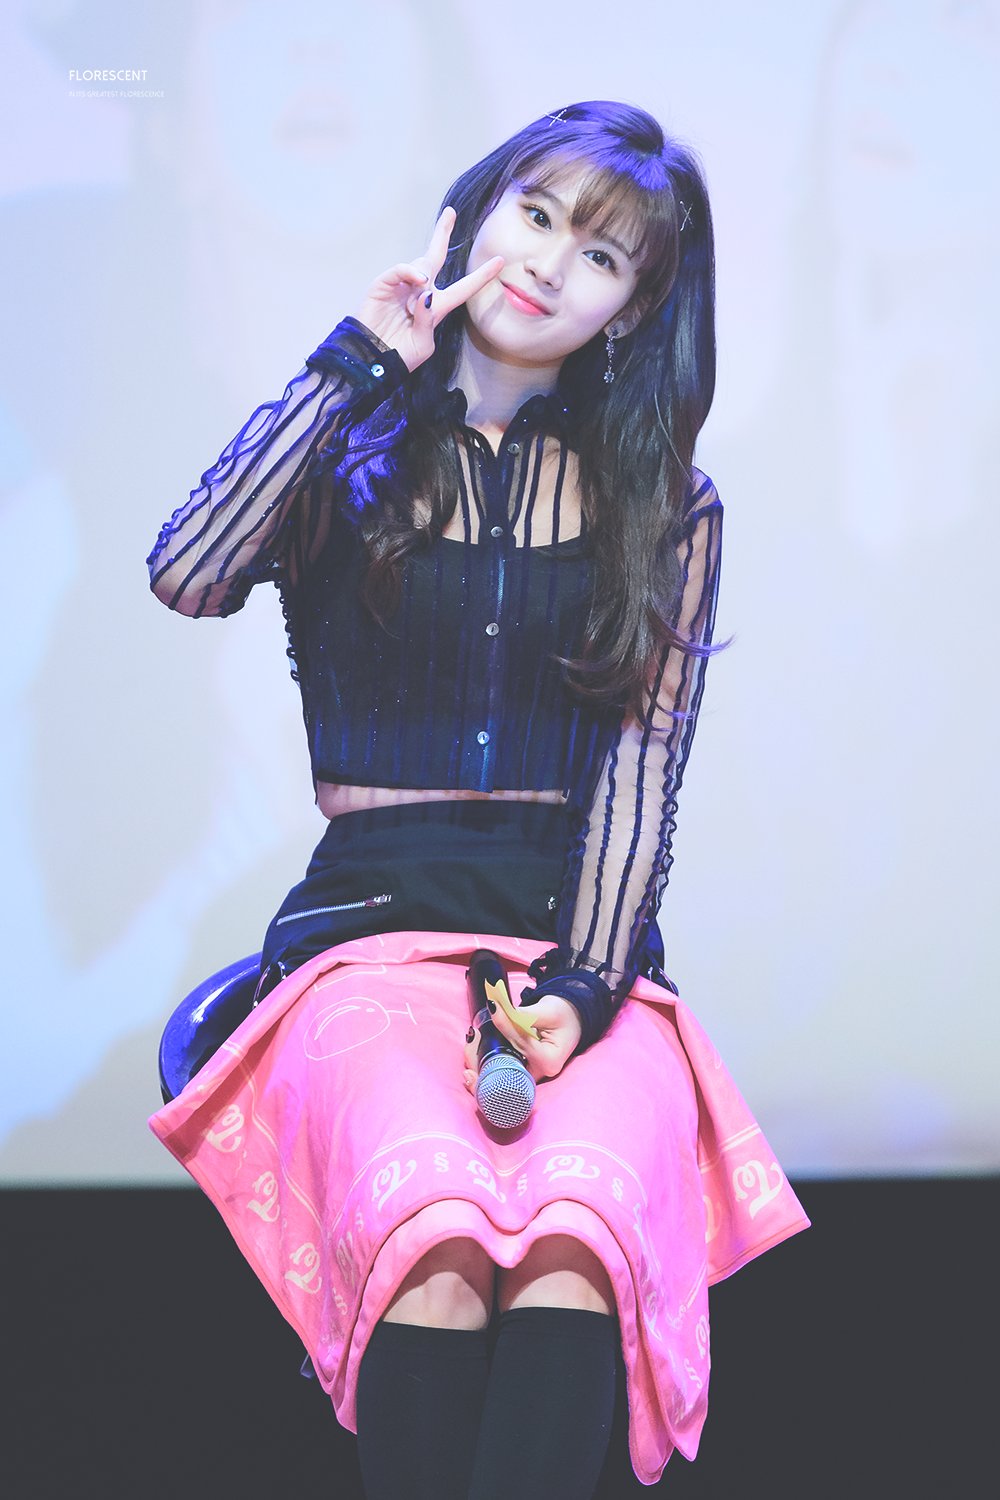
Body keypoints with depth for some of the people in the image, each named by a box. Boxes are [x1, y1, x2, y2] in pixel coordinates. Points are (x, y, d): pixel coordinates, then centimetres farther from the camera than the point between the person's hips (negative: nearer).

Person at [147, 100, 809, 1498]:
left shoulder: (668, 513, 16)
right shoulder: (348, 457, 14)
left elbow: (644, 763, 5)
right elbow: (186, 578, -7)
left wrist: (581, 987, -10)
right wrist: (358, 363, -2)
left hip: (581, 937, 1)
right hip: (374, 925, 0)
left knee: (579, 1229, -35)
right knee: (435, 1233, -35)